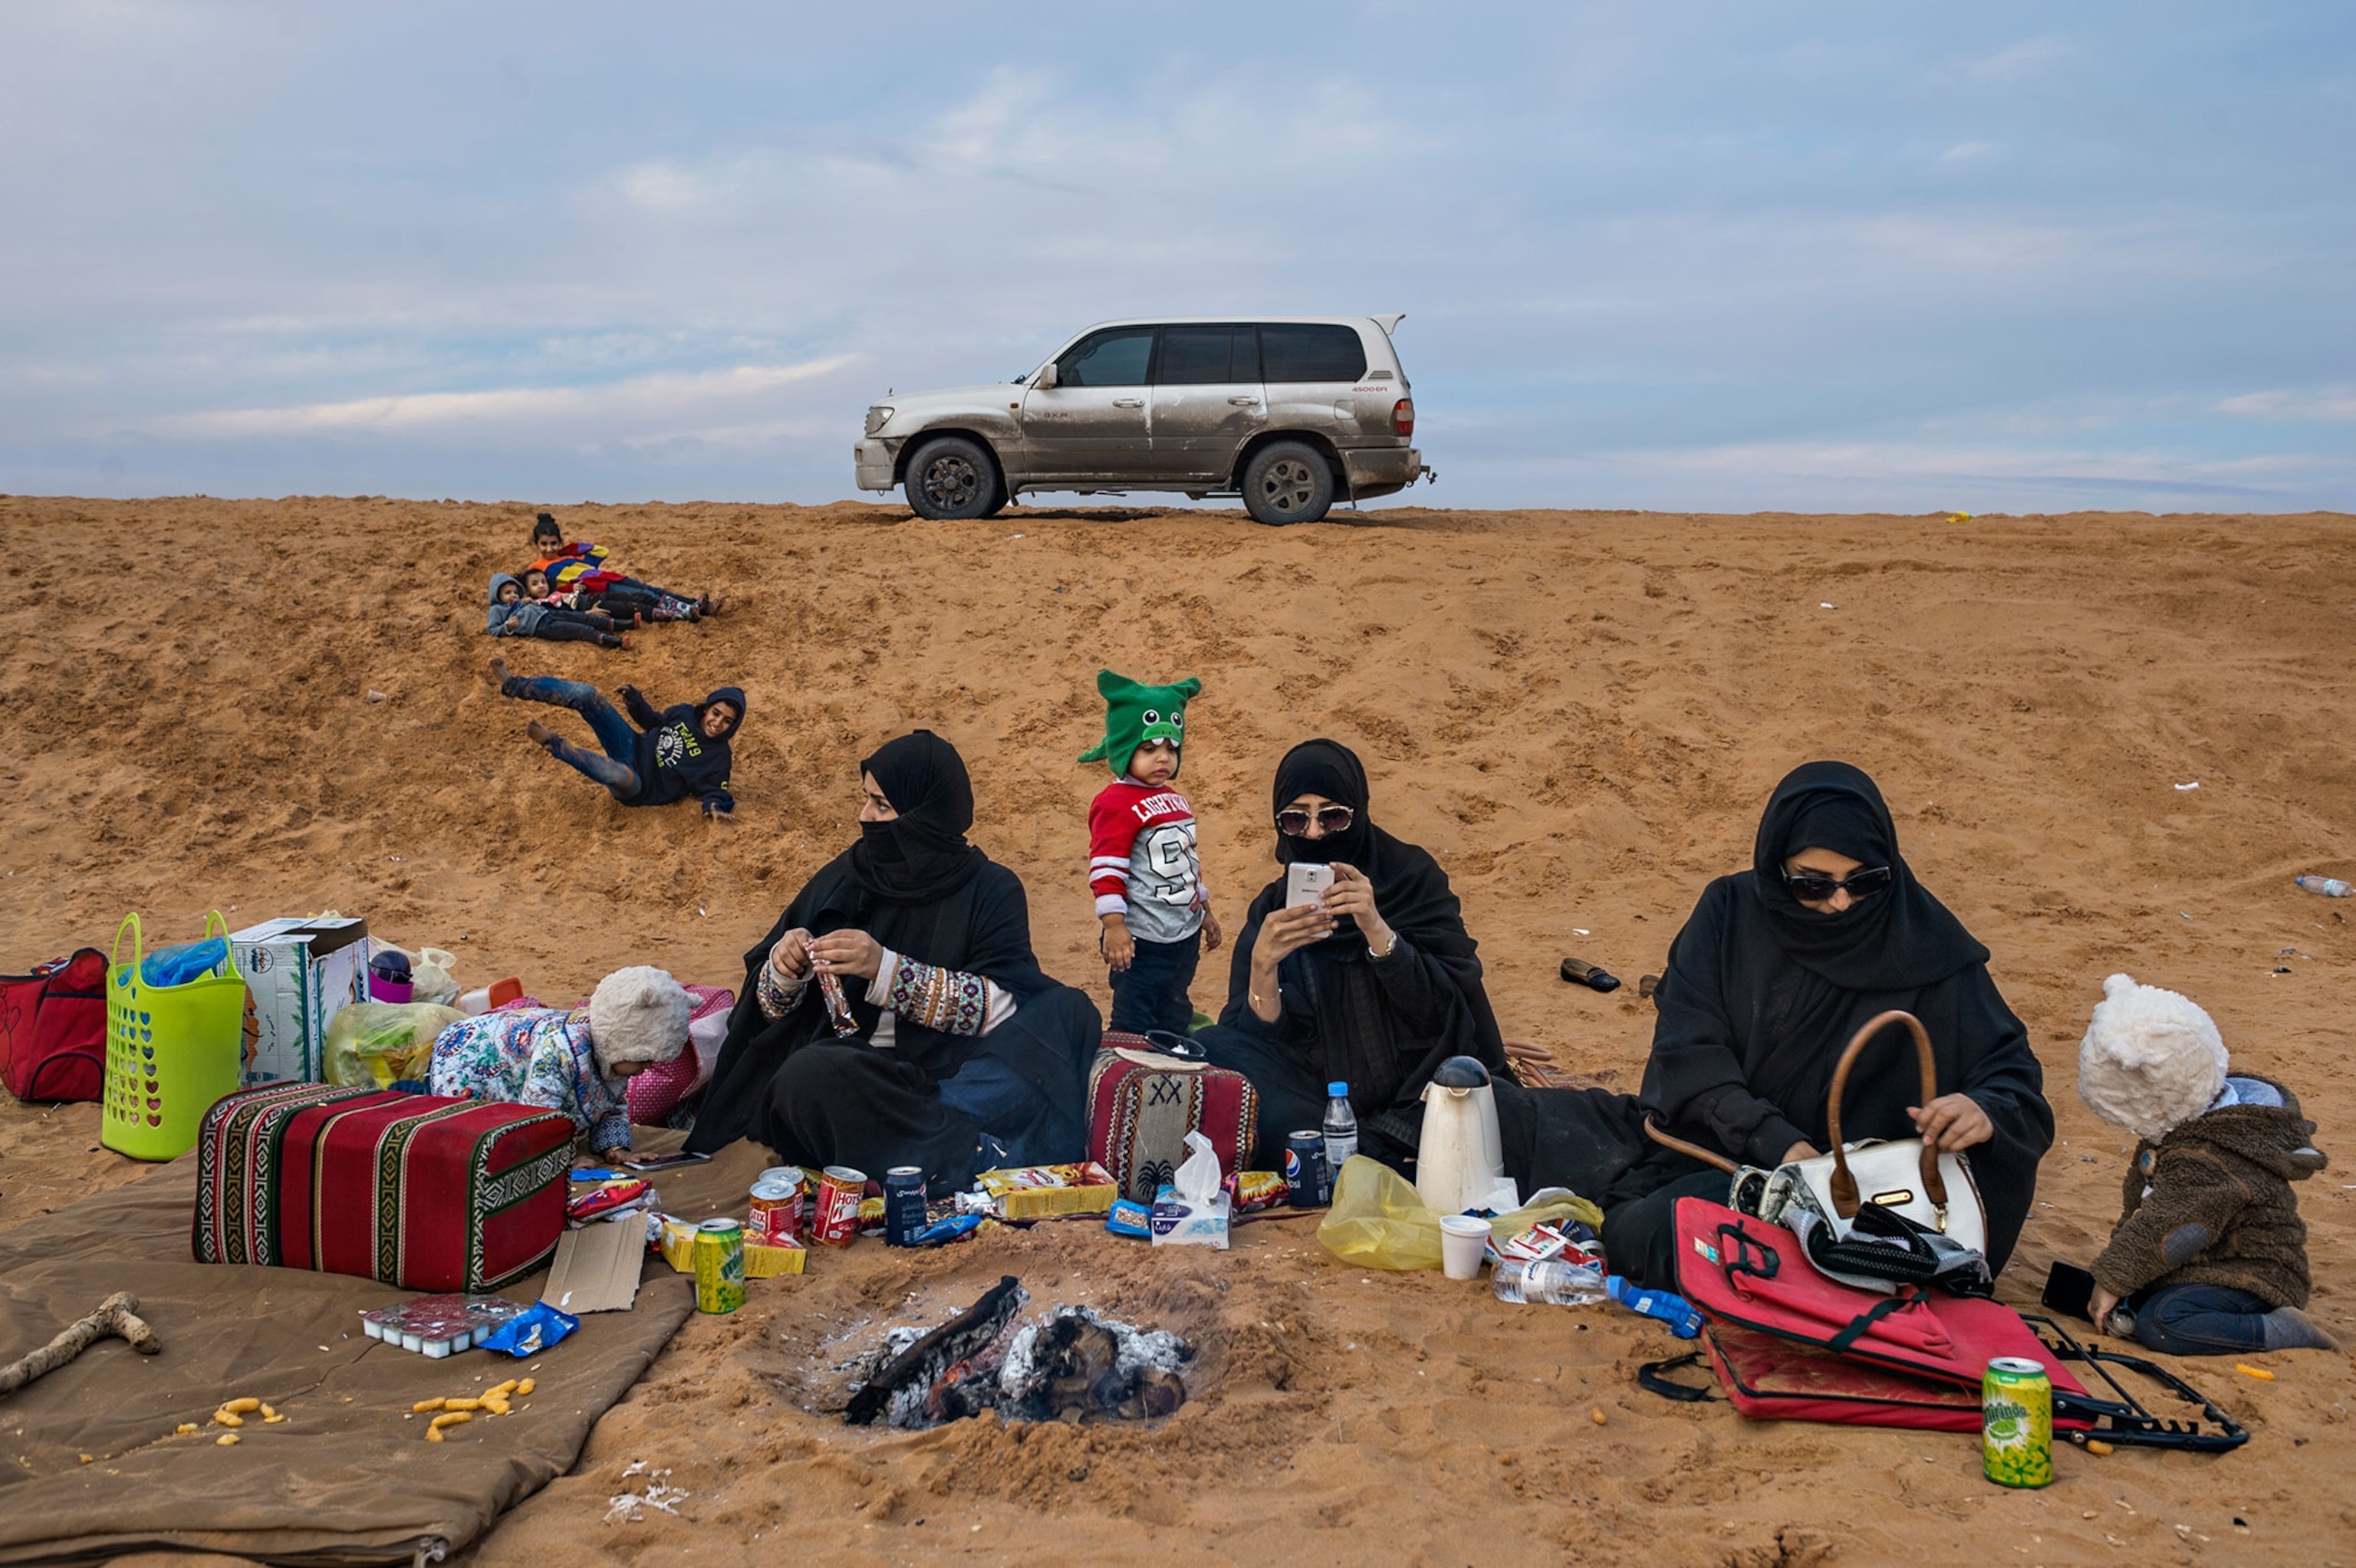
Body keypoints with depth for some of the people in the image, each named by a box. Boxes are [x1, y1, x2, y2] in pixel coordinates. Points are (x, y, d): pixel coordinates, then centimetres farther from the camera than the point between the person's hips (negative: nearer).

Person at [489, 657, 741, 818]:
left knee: (621, 776, -47)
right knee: (585, 694, -9)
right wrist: (634, 700, 6)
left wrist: (715, 806, -33)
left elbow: (713, 790, -10)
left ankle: (553, 744, -29)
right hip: (634, 747, 6)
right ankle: (513, 685, -3)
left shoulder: (718, 758, -11)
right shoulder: (685, 713, 4)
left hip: (640, 789, -6)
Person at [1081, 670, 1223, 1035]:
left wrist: (1205, 910, 27)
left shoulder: (1175, 801, 12)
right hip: (1142, 940, -9)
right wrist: (1114, 926, -23)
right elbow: (1106, 870, -19)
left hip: (1186, 935, 9)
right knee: (1134, 1028, -2)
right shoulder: (1116, 803, -15)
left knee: (1175, 1021, 19)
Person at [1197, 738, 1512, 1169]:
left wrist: (1376, 930, -25)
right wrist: (1263, 964, -23)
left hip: (1417, 1099, -2)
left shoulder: (1413, 877, -1)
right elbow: (1260, 1041, -4)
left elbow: (1447, 1006, -12)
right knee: (1211, 1050, -20)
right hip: (1324, 1098, 2)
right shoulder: (1270, 910, 5)